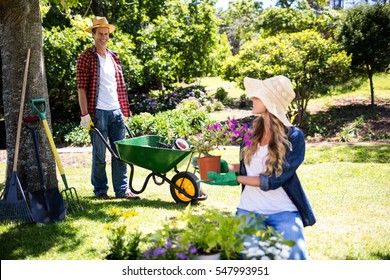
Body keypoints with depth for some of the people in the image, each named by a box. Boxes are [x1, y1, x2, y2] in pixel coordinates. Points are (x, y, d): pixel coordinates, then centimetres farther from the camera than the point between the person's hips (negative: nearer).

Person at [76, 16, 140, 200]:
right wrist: (85, 114, -14)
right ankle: (100, 190, 15)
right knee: (99, 155, 3)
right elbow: (81, 88, -8)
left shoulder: (114, 57, 15)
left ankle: (122, 190, 14)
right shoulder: (86, 58, -4)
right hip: (98, 113, -6)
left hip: (116, 112, 6)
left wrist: (124, 111, 15)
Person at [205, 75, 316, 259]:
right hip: (250, 209, 3)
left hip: (283, 211, -3)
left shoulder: (294, 137, -10)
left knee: (296, 257, -18)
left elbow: (273, 180, -16)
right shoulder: (251, 131, 3)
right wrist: (226, 167, 0)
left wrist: (234, 179, -18)